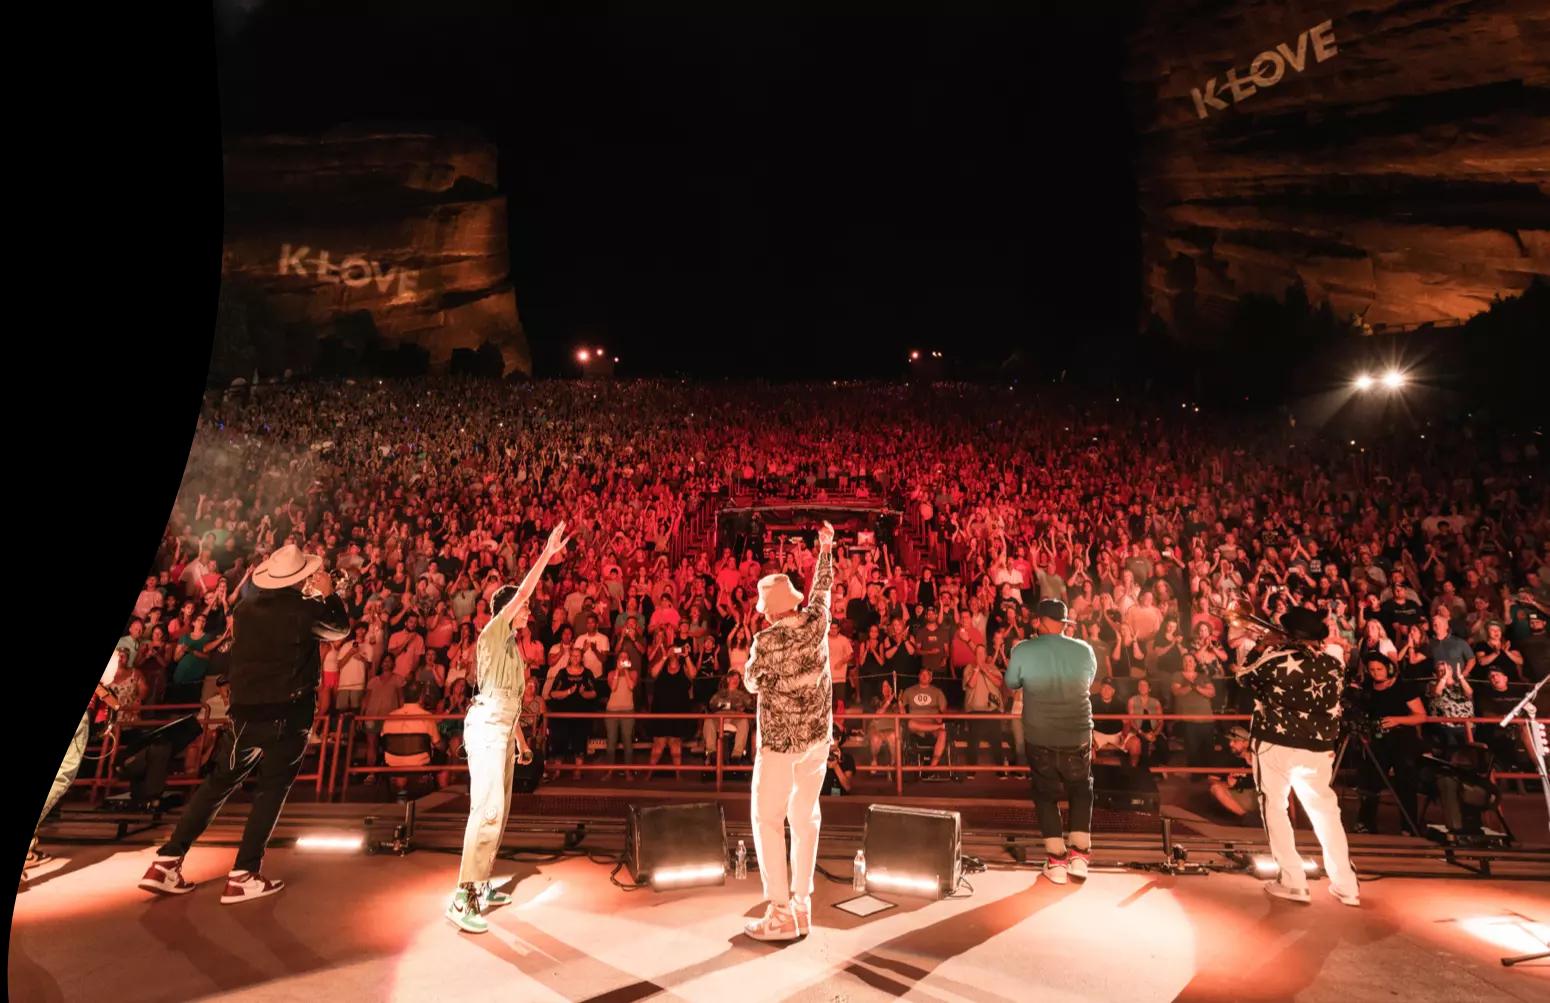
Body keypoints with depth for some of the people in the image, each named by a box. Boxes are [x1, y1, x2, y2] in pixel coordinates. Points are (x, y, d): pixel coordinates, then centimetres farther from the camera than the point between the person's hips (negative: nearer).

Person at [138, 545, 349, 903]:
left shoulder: (246, 607, 3)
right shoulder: (306, 611, -12)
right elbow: (341, 629, 5)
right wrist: (329, 594, 13)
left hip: (245, 711, 5)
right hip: (288, 714, -5)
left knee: (219, 782, 18)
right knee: (272, 790, 5)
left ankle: (166, 862, 17)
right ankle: (243, 876, 6)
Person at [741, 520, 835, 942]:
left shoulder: (766, 640, -18)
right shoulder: (817, 621, -6)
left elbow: (752, 684, -3)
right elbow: (823, 587, 14)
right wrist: (826, 549, 27)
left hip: (780, 737, -6)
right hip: (818, 733, 6)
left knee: (768, 819, 4)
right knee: (806, 816, 12)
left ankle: (782, 913, 4)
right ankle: (802, 907, 20)